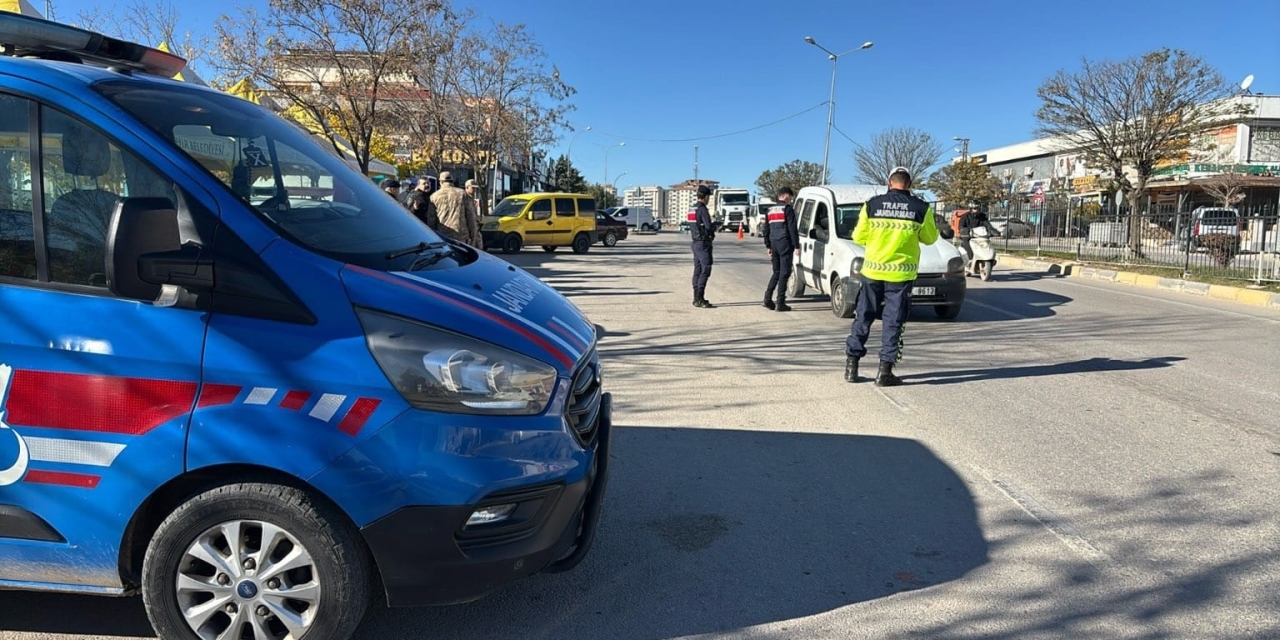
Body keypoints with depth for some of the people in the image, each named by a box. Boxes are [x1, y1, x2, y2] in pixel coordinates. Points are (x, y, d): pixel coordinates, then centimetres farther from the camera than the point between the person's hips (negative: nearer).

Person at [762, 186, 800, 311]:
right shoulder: (788, 209, -7)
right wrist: (796, 246, -9)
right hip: (785, 244, -7)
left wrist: (768, 246, 22)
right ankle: (780, 303, -3)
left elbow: (766, 230, 18)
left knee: (776, 272, 16)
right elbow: (792, 229, -12)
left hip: (774, 244, 7)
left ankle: (768, 297, 3)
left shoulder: (770, 210, 15)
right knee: (784, 273, -2)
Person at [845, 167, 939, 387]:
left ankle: (851, 366, 14)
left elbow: (859, 237, 2)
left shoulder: (872, 205, -3)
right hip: (901, 274, -1)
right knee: (893, 322, 5)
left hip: (872, 271, 1)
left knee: (863, 318, 12)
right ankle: (885, 372, 3)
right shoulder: (921, 208, -5)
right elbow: (930, 238, 7)